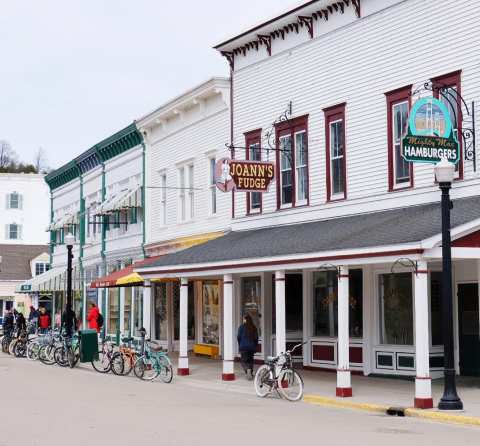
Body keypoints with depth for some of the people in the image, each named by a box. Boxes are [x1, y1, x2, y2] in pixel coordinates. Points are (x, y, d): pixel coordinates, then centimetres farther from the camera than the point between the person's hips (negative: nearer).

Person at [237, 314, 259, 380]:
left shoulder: (242, 327, -6)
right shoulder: (254, 328, 5)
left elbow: (238, 337, -4)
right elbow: (256, 338, 6)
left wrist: (240, 345, 13)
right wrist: (255, 347, 14)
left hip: (243, 347, -3)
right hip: (252, 347, 3)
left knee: (244, 360, 0)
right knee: (250, 360, 14)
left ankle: (248, 370, -26)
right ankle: (250, 374, 12)